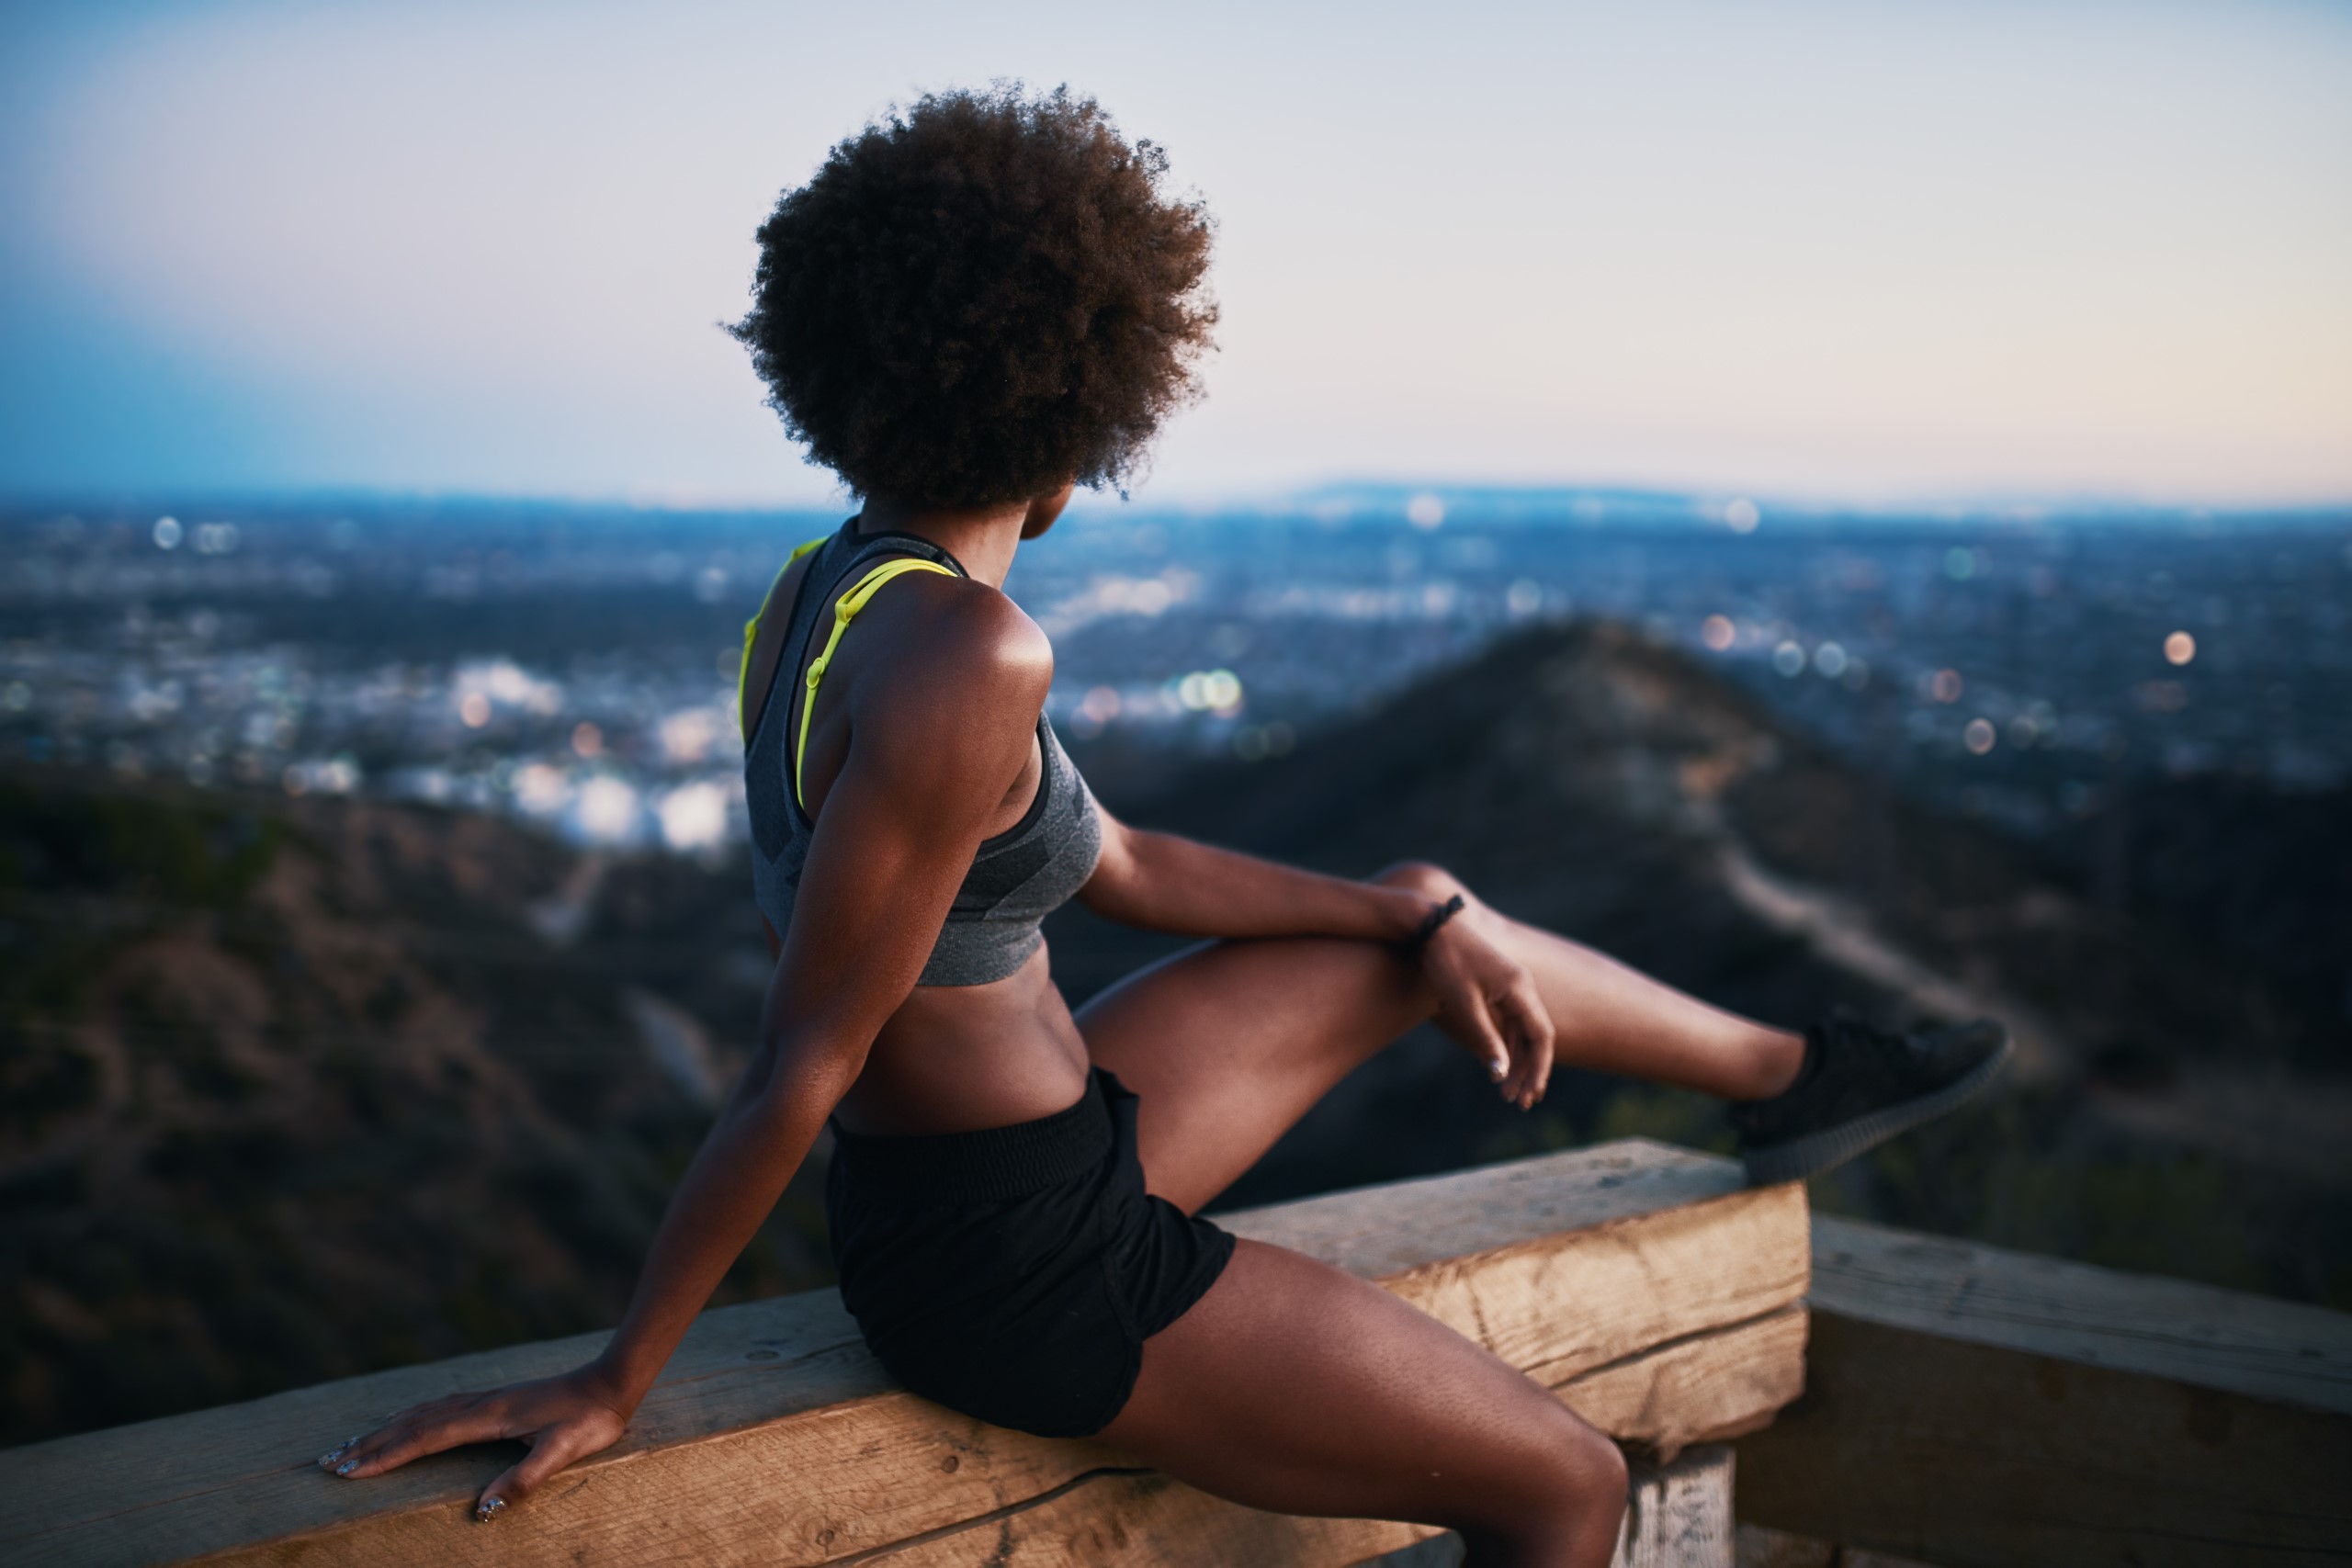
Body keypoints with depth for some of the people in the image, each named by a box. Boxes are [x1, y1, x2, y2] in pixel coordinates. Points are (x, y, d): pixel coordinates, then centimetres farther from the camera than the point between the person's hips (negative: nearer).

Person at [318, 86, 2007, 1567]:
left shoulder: (822, 591, 1)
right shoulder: (965, 655, -29)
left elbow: (1122, 864, 11)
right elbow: (799, 1070, -25)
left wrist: (1432, 917, 12)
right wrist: (614, 1383, -15)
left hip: (1046, 1155, 9)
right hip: (1028, 1267, -9)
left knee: (1418, 919, 20)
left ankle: (1788, 1075, 41)